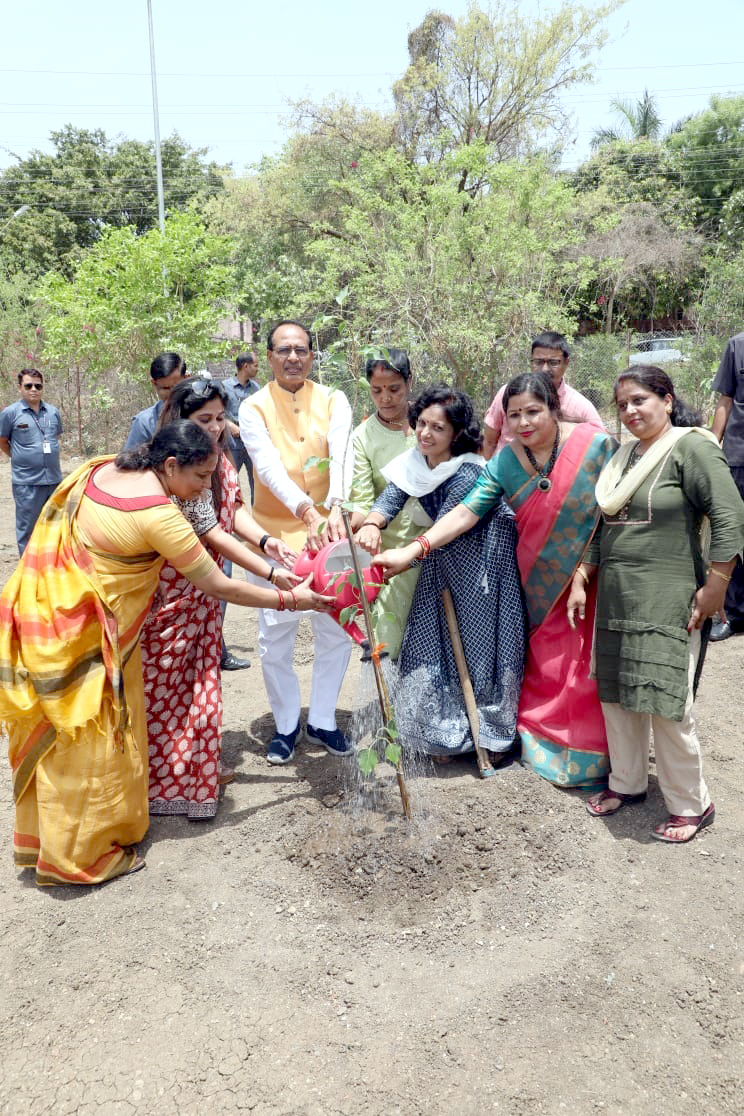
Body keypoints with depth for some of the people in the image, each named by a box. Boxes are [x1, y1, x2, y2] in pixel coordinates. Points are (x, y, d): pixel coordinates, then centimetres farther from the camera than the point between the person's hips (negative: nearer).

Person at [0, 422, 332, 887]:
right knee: (91, 744, 9)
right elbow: (219, 586, -17)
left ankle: (43, 838, 39)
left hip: (42, 613, 9)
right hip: (81, 636, -9)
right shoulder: (159, 515, -23)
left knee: (53, 736, 22)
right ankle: (83, 853, 26)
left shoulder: (101, 467, 1)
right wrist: (291, 599, -7)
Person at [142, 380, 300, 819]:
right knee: (166, 681, 5)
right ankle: (164, 774, 22)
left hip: (204, 587, 9)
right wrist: (269, 573, -27)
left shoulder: (219, 459, 5)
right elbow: (214, 535, -26)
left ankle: (198, 767, 34)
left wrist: (265, 540, -19)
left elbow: (236, 509, 1)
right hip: (170, 590, -9)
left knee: (201, 675, 18)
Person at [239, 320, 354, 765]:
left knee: (337, 631, 8)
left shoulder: (333, 402, 1)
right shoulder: (254, 407, -3)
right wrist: (308, 510, -38)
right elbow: (270, 466, -20)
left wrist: (335, 508, -38)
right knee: (275, 639, 4)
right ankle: (287, 724, 25)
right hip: (276, 533, -1)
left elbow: (341, 457, -17)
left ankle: (322, 720, 28)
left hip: (328, 531, 2)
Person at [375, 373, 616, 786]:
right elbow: (466, 511, -14)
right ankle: (548, 751, 30)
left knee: (586, 670, 4)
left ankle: (590, 761, 23)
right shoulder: (505, 462, -7)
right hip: (541, 581, 3)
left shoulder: (595, 445, -16)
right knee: (544, 668, 12)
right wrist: (412, 550, -26)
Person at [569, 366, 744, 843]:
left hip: (667, 602, -7)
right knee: (616, 695, 13)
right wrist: (581, 581, 17)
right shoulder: (624, 455, 15)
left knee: (666, 705, -6)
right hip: (615, 599, 8)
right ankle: (628, 783, 32)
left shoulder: (691, 447, -8)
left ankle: (691, 804, 13)